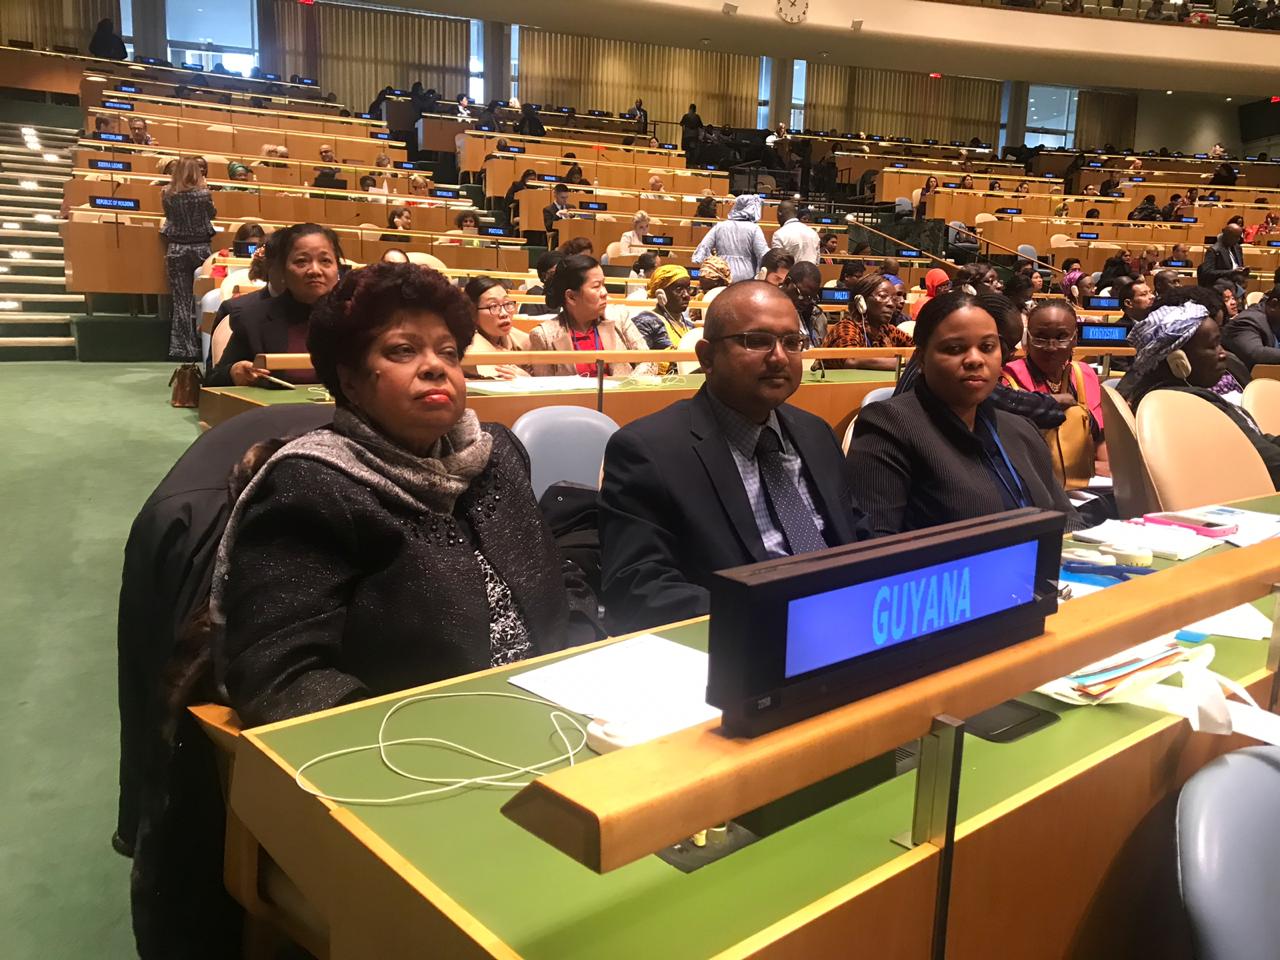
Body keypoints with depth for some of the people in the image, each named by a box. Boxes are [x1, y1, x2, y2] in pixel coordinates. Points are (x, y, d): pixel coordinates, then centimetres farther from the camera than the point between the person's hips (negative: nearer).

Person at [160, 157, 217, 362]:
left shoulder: (167, 194, -2)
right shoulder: (203, 193, -7)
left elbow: (169, 216, 13)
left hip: (176, 249, 1)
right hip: (201, 248, -1)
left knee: (181, 301, 4)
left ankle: (184, 349, 5)